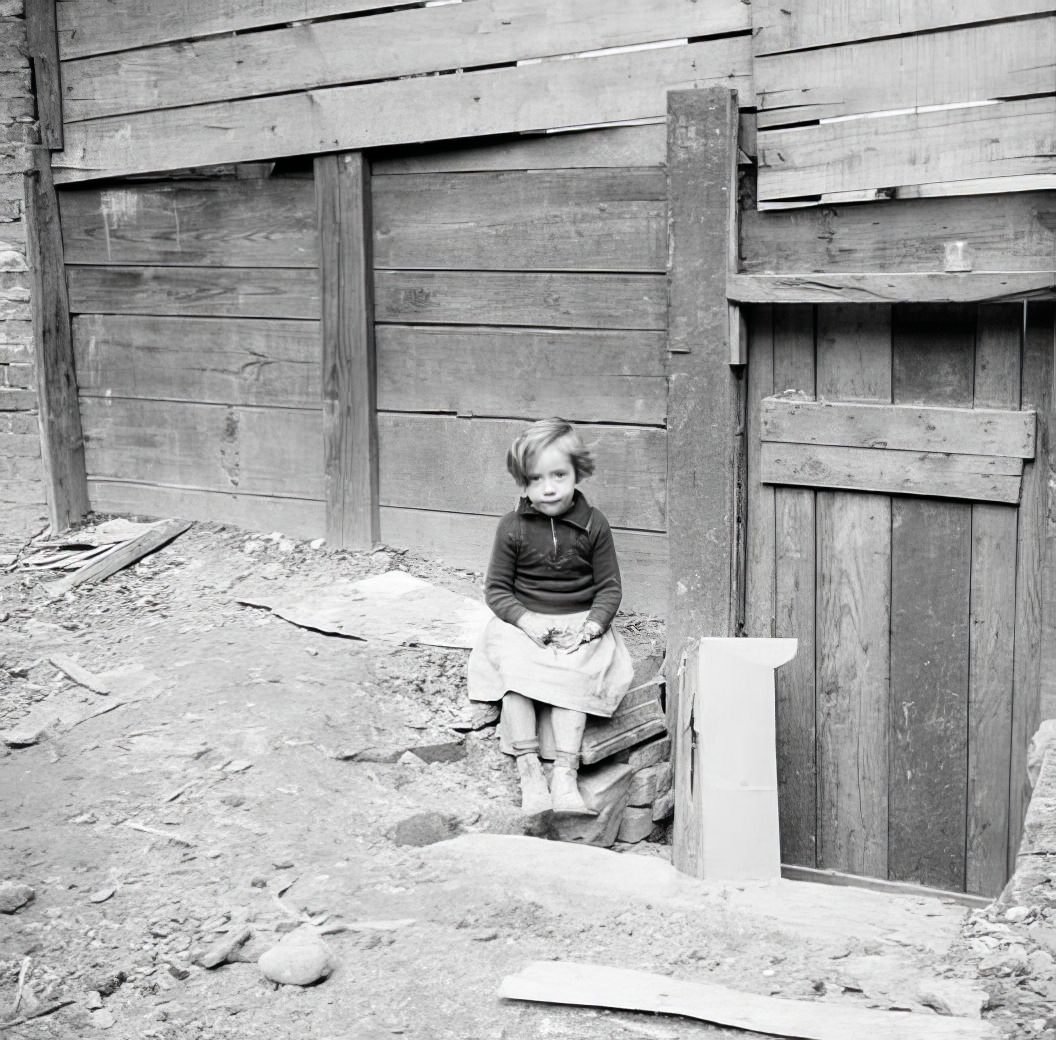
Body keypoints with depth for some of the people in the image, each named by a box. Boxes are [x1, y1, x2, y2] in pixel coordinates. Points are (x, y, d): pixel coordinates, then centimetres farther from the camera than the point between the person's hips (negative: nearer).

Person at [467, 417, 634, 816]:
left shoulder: (593, 525, 0)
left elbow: (610, 587, 4)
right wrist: (526, 619, -14)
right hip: (523, 622, 1)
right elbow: (497, 588, 4)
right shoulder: (513, 527, 0)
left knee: (572, 678, -28)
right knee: (514, 675, -27)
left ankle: (566, 772, -29)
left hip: (581, 622, 0)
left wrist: (593, 625, -13)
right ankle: (528, 769, -25)